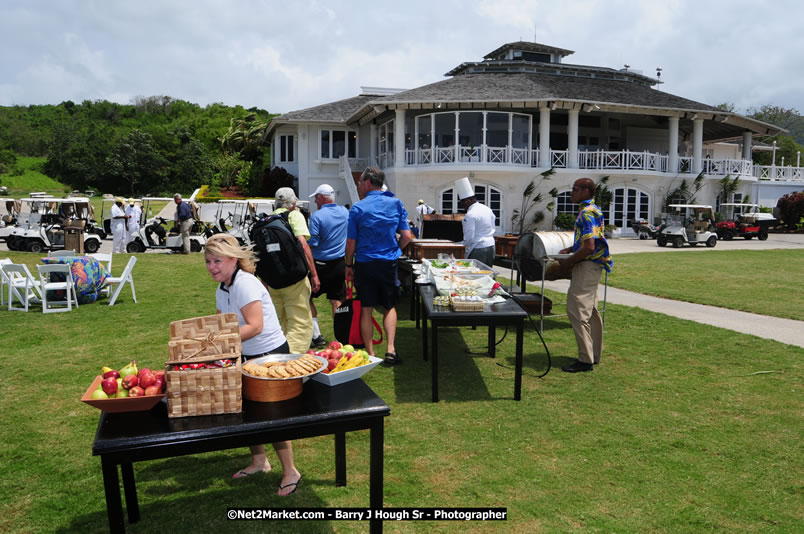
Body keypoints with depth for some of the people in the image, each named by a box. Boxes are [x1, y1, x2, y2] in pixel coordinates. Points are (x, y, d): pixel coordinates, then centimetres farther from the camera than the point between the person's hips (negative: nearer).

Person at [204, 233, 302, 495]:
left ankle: (290, 472, 17)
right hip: (246, 356, 9)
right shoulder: (222, 288, 6)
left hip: (270, 354, -9)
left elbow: (255, 326, -28)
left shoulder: (245, 284, -23)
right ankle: (259, 461, 39)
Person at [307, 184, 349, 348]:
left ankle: (316, 336, 7)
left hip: (322, 265, -5)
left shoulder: (317, 216, -14)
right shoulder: (345, 212, 4)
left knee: (307, 297, 9)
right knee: (337, 301, 11)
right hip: (341, 264, 5)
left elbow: (312, 244, -16)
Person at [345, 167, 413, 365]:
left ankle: (370, 354, 11)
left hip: (364, 264, -1)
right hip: (389, 263, 2)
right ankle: (390, 349, 1)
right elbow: (406, 236, 0)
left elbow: (351, 242, -5)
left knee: (366, 309, 8)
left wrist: (349, 265, 7)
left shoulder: (358, 208, -7)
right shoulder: (396, 203, 0)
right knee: (390, 307, 14)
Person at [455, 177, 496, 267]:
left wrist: (464, 246, 0)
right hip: (491, 246, 9)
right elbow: (493, 227, 17)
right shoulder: (488, 209, 8)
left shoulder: (470, 215, -17)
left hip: (477, 250, -8)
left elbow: (469, 236, -17)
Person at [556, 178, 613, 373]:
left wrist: (568, 263, -15)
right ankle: (594, 355, 23)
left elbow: (589, 247, -24)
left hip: (587, 266, -11)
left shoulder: (587, 213, -18)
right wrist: (569, 250, 16)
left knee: (577, 311, -9)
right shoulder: (591, 210, 14)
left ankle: (585, 360, -5)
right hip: (590, 266, 11)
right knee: (590, 310, 15)